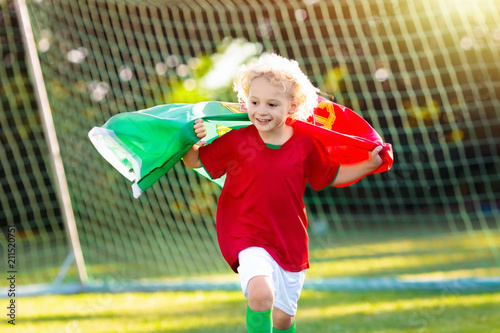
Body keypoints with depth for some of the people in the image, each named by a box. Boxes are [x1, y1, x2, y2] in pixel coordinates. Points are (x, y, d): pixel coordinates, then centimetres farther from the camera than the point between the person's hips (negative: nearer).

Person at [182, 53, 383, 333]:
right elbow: (195, 161, 2)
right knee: (261, 293, -30)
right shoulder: (236, 141, -9)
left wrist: (370, 164, 1)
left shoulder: (305, 144, -4)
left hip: (290, 240, 3)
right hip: (247, 237, -3)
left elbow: (331, 176, 11)